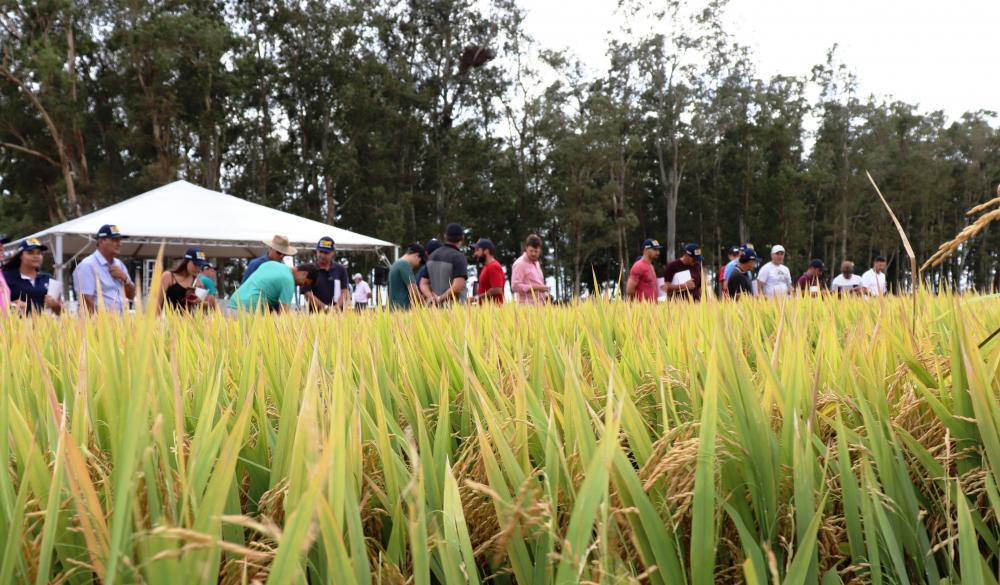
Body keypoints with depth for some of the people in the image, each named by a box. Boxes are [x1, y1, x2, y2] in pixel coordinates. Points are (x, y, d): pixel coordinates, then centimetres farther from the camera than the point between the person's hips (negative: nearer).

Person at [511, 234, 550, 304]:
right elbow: (515, 286, -17)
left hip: (539, 306, 8)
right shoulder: (520, 264, -8)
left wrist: (545, 295, 9)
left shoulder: (537, 263, 19)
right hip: (526, 306, -8)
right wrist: (536, 287, -21)